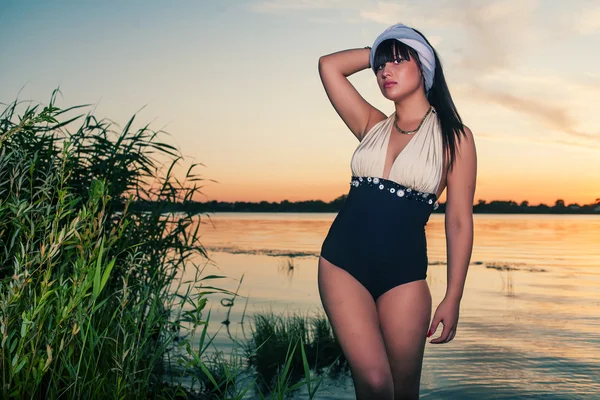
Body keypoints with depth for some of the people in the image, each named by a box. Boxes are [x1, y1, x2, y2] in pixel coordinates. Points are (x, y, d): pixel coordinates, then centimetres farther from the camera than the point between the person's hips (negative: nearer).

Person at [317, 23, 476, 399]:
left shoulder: (454, 136, 1)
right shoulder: (373, 125, 11)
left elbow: (459, 224, 0)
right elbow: (329, 65, 10)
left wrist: (453, 299, -3)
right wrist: (378, 52, 13)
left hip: (403, 273, -2)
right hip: (343, 262, 2)